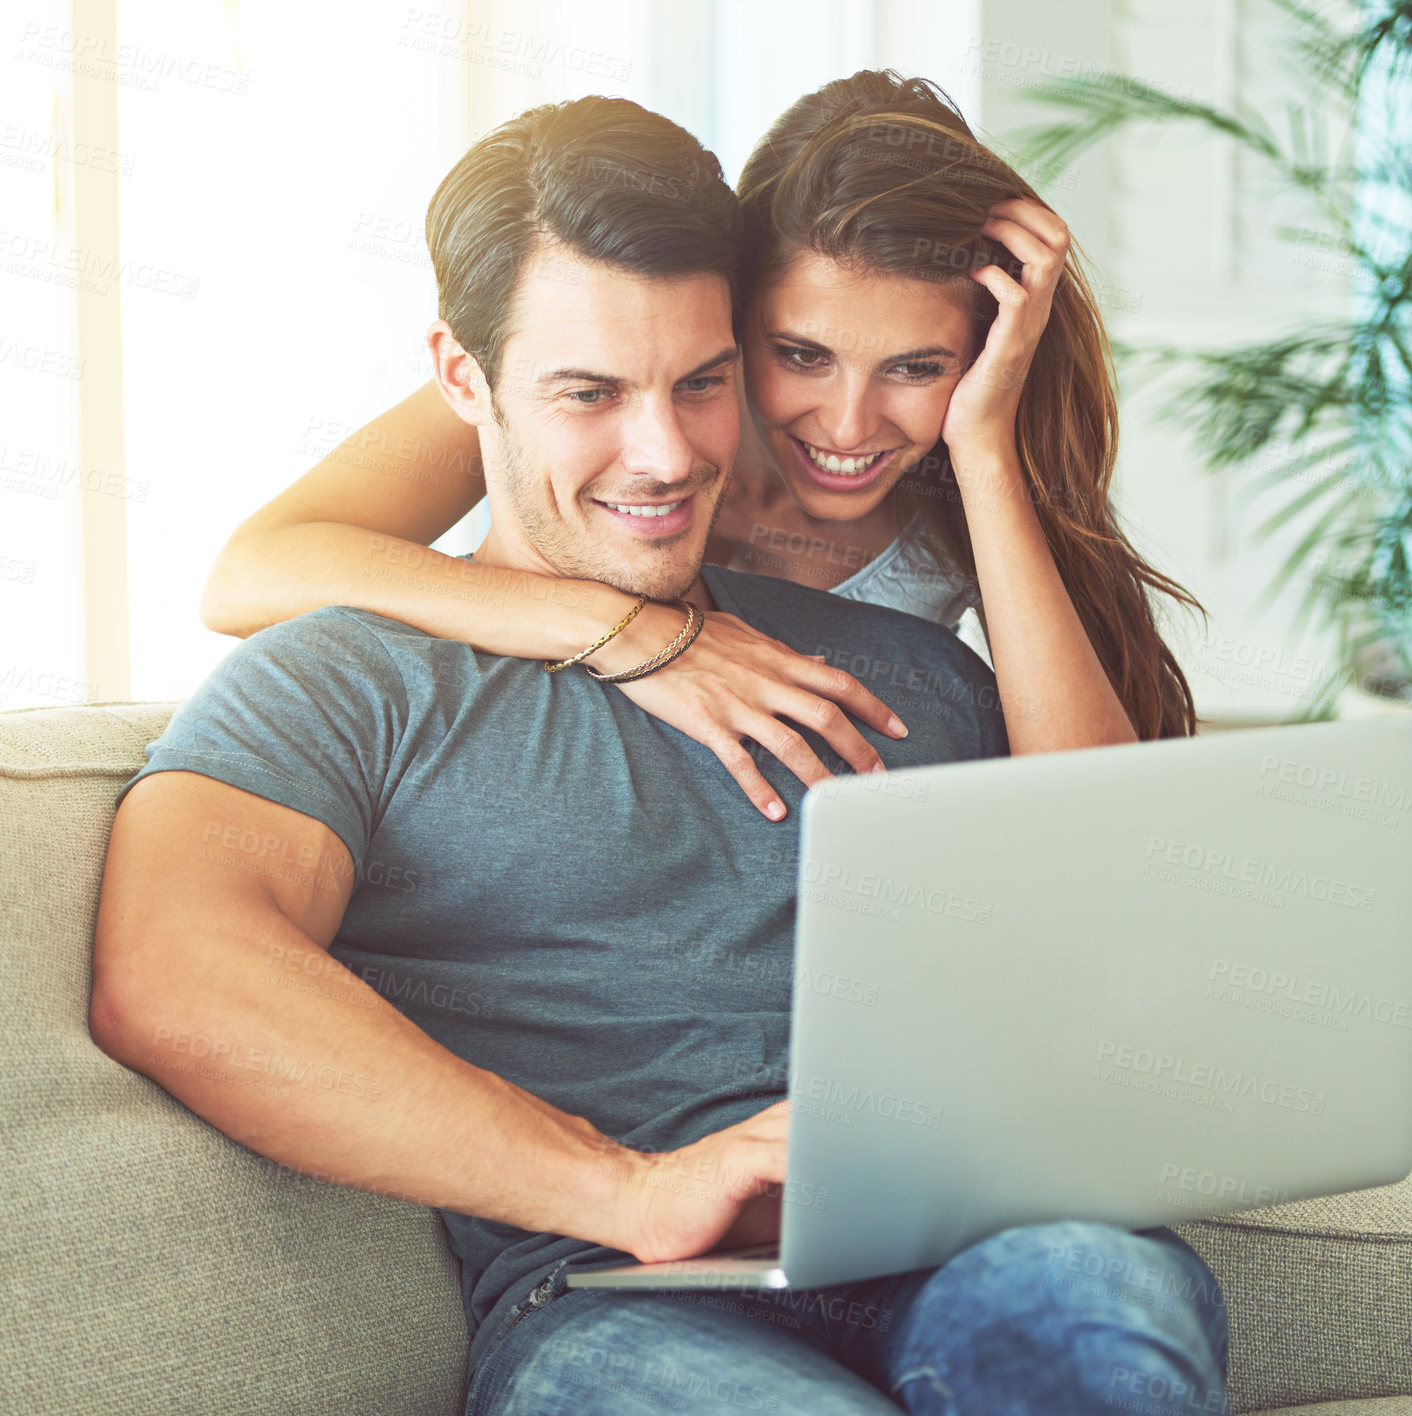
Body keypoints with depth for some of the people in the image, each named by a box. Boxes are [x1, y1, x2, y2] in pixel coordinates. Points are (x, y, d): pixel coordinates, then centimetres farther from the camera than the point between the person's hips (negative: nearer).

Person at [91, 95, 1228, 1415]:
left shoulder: (904, 669, 28)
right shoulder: (347, 684, 10)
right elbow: (165, 983, -11)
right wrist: (635, 1190, -17)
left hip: (956, 1255, 3)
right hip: (603, 1304, -3)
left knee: (1108, 1288, -35)